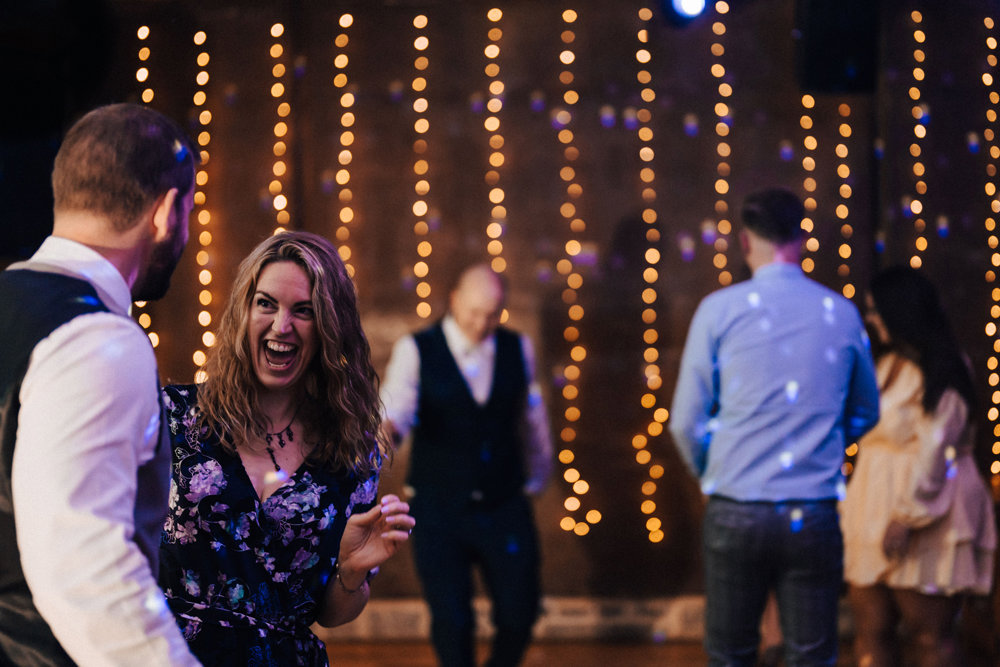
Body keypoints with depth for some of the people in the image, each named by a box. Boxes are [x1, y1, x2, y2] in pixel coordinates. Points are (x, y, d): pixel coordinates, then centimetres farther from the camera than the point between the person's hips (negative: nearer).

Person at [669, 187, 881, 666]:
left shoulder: (720, 309, -4)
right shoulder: (842, 314, 3)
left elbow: (686, 421, -3)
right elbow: (865, 414, 15)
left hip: (734, 514, -1)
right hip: (814, 515, 1)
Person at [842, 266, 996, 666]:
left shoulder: (940, 374, -9)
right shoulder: (886, 365, 17)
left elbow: (934, 450, -15)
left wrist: (907, 517, -20)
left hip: (922, 524, -8)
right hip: (873, 513, 8)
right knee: (871, 632, 3)